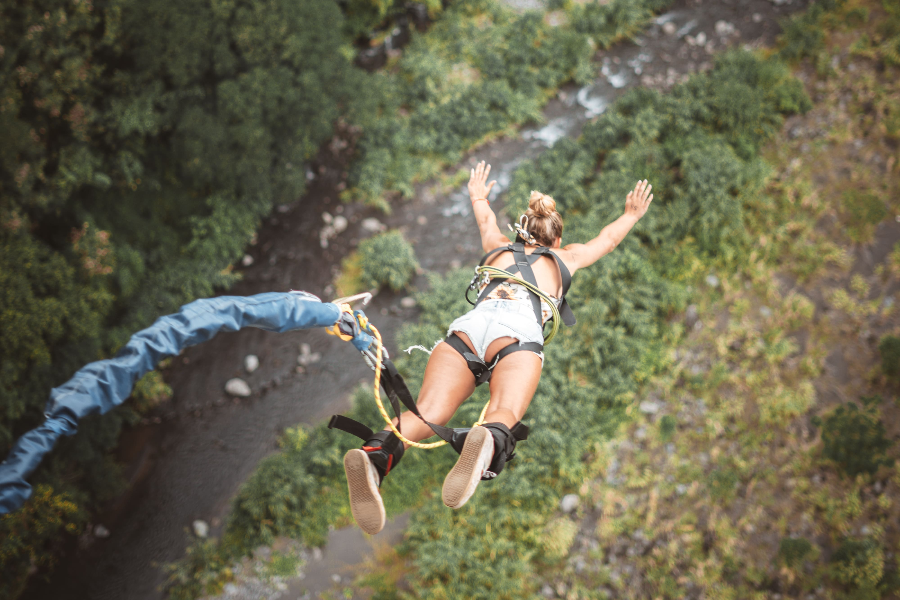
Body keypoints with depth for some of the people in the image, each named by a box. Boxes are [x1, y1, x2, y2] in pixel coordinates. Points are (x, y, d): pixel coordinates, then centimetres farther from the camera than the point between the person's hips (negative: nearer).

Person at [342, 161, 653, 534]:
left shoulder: (499, 249, 39)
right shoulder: (563, 258, 35)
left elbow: (486, 221, 63)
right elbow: (607, 238, 54)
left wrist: (479, 198, 84)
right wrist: (631, 215, 73)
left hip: (468, 323, 2)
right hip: (520, 330, -2)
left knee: (429, 410, -20)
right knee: (505, 412, -26)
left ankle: (376, 455, -49)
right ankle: (487, 445, -61)